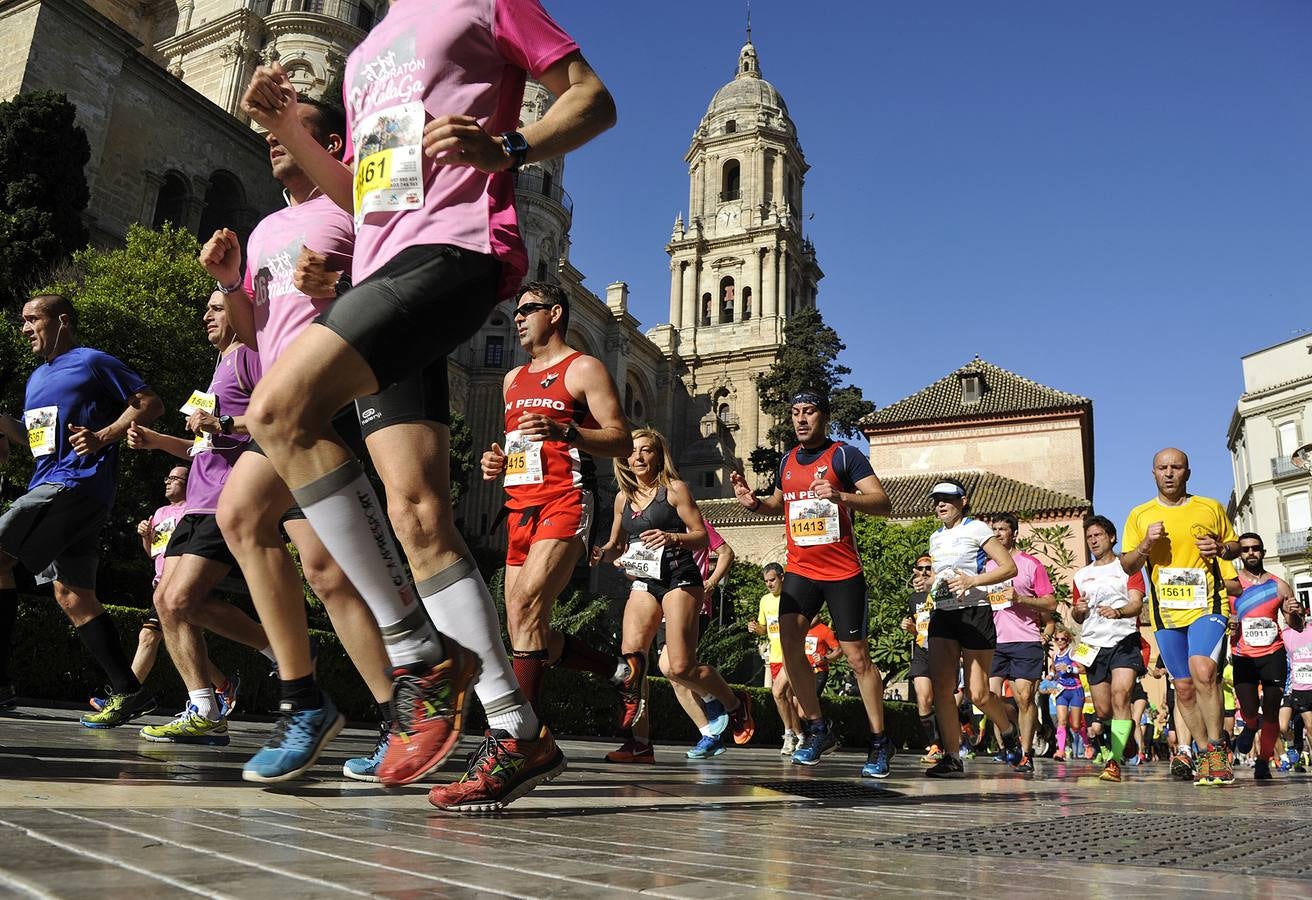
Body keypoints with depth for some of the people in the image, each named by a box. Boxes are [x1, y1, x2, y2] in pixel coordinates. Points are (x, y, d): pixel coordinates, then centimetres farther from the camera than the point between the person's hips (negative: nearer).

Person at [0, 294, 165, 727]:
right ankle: (128, 691, 6)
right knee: (73, 595, 5)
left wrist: (103, 436, -16)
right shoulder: (35, 379, 25)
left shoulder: (93, 362, 0)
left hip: (77, 483, -9)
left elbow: (150, 403, -5)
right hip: (50, 488, 9)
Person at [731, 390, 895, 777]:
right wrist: (754, 502, 8)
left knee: (857, 656, -1)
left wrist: (842, 496, -30)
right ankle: (818, 728, 5)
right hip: (799, 569, 5)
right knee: (789, 641, -11)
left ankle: (879, 742, 14)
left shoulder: (845, 455, -6)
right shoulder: (787, 461, 12)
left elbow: (883, 503, -13)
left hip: (843, 572, -5)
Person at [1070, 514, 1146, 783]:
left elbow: (1137, 604, -7)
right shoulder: (1081, 576, 21)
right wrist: (1078, 610, -1)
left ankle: (1114, 761, -24)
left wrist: (1118, 611, -29)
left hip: (1124, 641, -5)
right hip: (1094, 646, 5)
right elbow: (1077, 618, 24)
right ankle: (1122, 742, 32)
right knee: (1102, 711, 3)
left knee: (1120, 695, -22)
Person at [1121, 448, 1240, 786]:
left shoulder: (1210, 508, 7)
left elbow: (1235, 545, 18)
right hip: (1166, 612, 2)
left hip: (1207, 605, -2)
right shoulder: (1140, 515, 7)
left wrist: (1221, 548, -5)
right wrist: (1145, 545, -11)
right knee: (1184, 688, 7)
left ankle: (1216, 748, -7)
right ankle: (1208, 755, 21)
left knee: (1202, 670, -23)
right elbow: (1127, 567, 8)